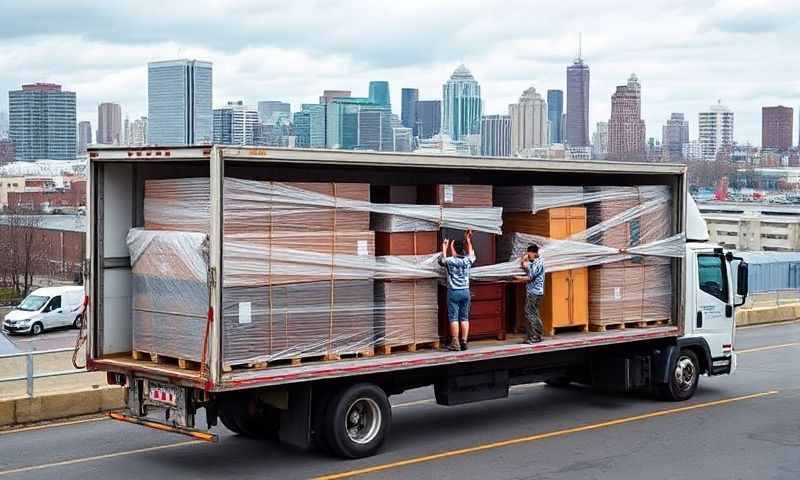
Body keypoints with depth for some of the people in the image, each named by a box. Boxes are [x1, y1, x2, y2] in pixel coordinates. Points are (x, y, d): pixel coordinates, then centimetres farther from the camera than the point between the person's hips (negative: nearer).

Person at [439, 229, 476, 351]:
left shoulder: (450, 260, -10)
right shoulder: (467, 260, -1)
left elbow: (441, 260, 14)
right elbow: (472, 255, 25)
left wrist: (444, 248, 23)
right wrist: (468, 241, 33)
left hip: (453, 292, -4)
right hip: (465, 291, 4)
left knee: (453, 318, -1)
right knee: (464, 318, 8)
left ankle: (455, 343, -4)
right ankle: (464, 342, 7)